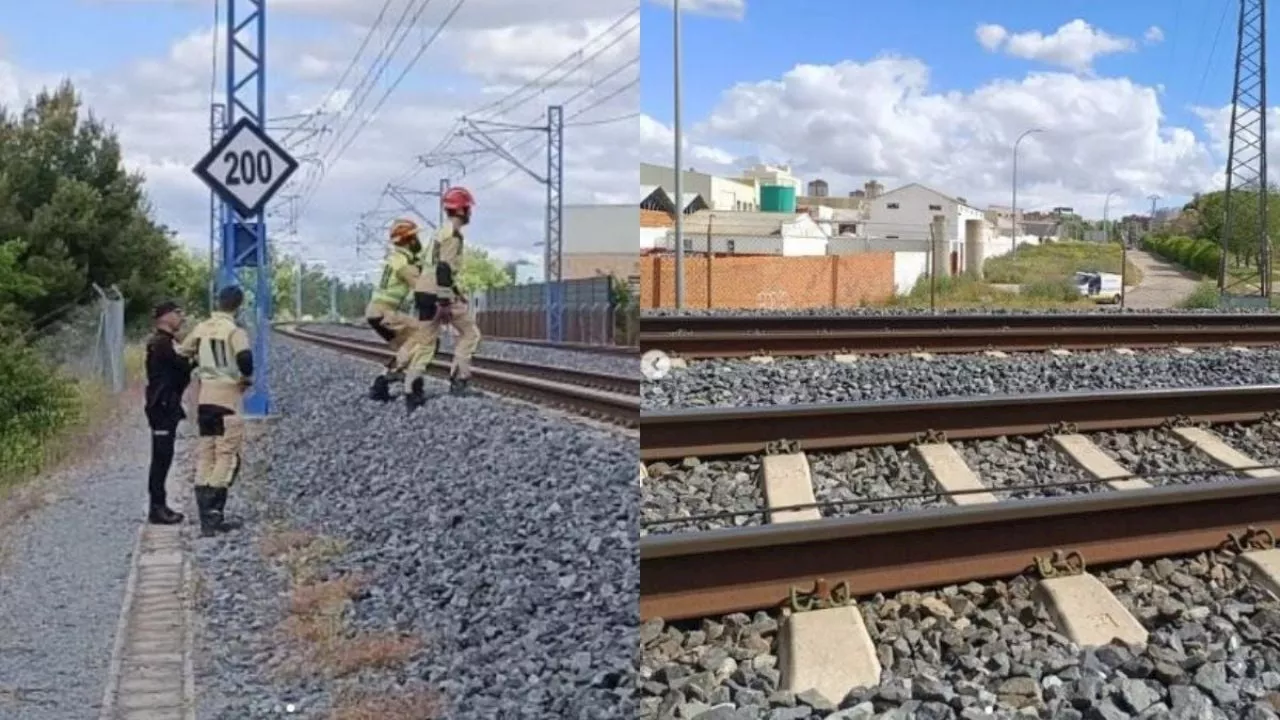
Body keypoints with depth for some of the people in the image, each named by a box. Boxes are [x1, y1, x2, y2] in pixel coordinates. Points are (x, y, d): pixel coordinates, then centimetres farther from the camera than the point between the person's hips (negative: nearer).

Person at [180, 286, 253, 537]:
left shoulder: (200, 328, 8)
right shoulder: (234, 331, -11)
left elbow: (184, 354, 14)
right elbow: (245, 358, -24)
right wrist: (247, 377, -5)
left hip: (204, 397, 6)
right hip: (228, 397, -6)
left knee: (205, 456, 10)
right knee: (227, 455, 1)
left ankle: (206, 518, 12)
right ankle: (214, 513, -5)